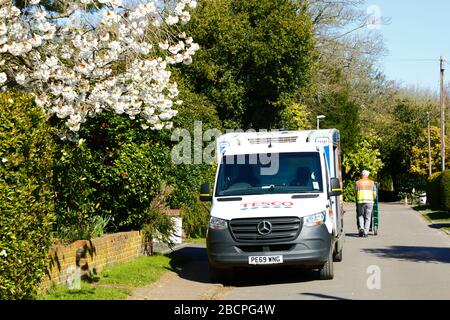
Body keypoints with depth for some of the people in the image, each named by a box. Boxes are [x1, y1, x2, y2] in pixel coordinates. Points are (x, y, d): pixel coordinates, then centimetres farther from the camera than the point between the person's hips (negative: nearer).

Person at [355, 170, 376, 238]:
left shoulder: (358, 183, 4)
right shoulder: (371, 183, 8)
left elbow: (355, 192, 8)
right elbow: (374, 194, 8)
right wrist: (373, 199, 25)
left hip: (361, 201, -1)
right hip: (369, 201, 1)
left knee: (360, 216, 15)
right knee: (367, 217, 6)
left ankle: (361, 228, -6)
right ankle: (366, 232, 1)